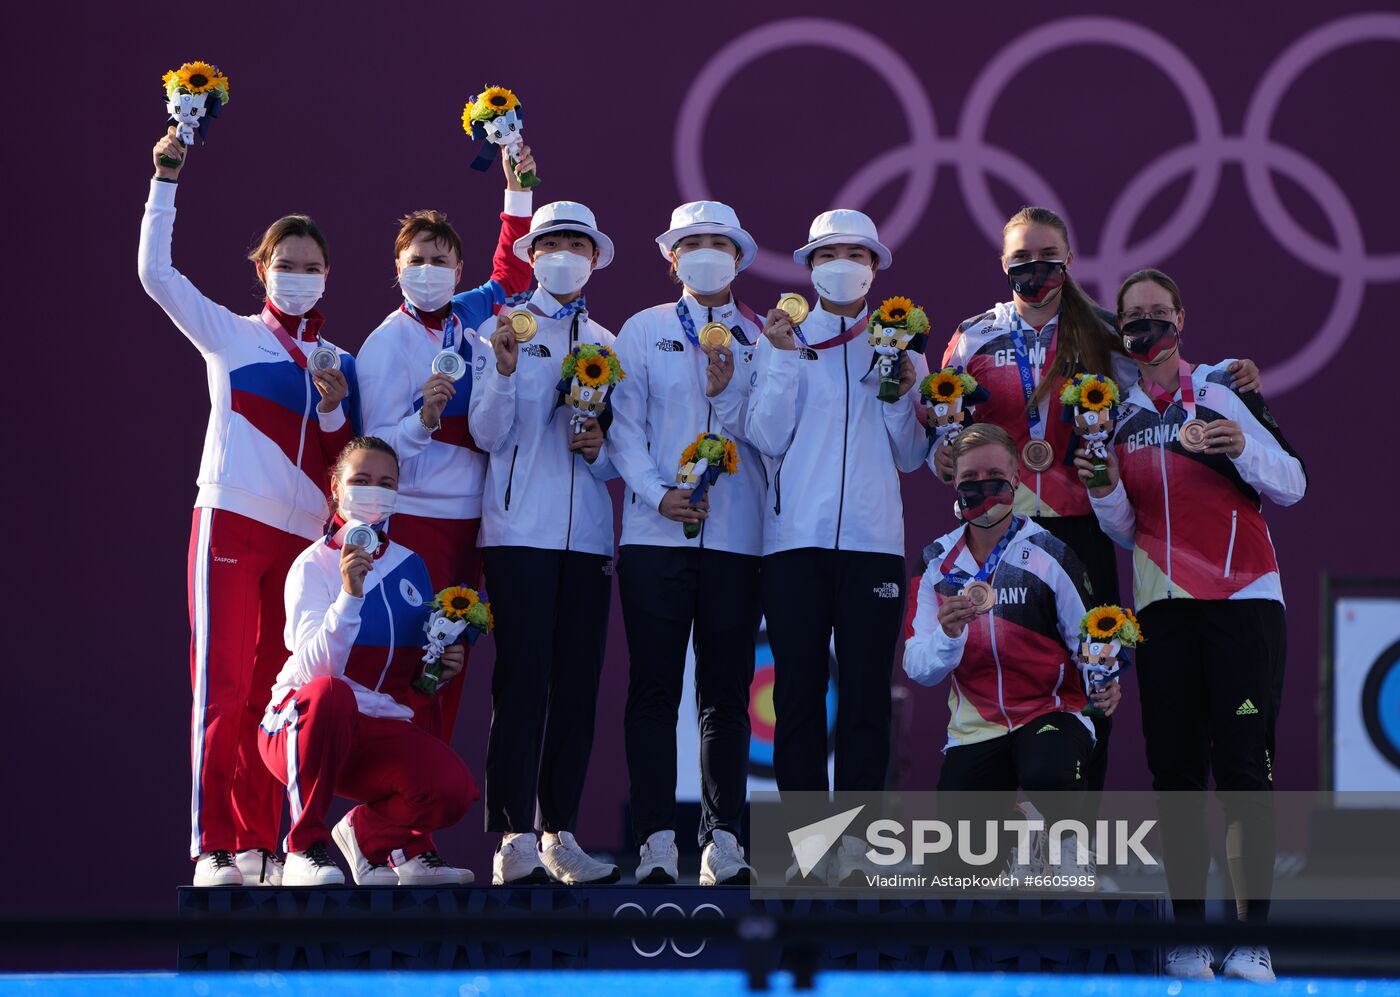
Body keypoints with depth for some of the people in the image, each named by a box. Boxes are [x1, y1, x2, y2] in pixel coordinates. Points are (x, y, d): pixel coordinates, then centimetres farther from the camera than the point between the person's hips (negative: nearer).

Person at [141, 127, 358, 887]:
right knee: (223, 685, -9)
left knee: (276, 694, 3)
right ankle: (212, 847, -11)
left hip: (305, 537, 3)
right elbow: (155, 273, -2)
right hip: (232, 521, -3)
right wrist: (166, 179, -6)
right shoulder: (230, 335, 8)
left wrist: (333, 407, -5)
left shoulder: (340, 363, 16)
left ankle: (260, 844, 6)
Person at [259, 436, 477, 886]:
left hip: (377, 731, 4)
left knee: (452, 789, -25)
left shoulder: (410, 566, 10)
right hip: (297, 726, -4)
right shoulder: (314, 565, -8)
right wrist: (350, 594, -35)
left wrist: (442, 666, -3)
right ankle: (305, 846, -21)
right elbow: (316, 667, -23)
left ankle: (370, 832, 10)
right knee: (329, 693, -41)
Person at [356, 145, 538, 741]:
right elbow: (380, 449, -11)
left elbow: (511, 275, 29)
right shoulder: (388, 343, -7)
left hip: (467, 520, 6)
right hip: (411, 520, -6)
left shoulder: (471, 315, 8)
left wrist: (518, 193, 23)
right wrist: (424, 419, -29)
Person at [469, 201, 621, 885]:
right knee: (522, 683, -10)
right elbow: (488, 434, -4)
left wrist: (600, 451, -3)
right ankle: (513, 842, -12)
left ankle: (560, 836, 10)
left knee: (578, 686, 4)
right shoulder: (502, 331, 4)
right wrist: (504, 369, -20)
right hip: (520, 530, -4)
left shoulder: (608, 345, 16)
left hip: (587, 534, 5)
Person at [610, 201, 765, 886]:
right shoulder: (643, 331, 10)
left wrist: (728, 392, -13)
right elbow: (626, 428, 3)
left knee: (727, 690, 2)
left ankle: (723, 841, 5)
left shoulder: (761, 340, 12)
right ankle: (656, 843, -2)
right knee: (654, 688, -3)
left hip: (736, 537, 1)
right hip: (656, 532, -1)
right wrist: (658, 494, -10)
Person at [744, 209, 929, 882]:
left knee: (866, 691, -3)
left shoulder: (898, 346, 15)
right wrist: (785, 357, -7)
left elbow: (910, 457, 12)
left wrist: (904, 395, -4)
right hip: (796, 536, -1)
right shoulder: (781, 338, 11)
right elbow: (767, 437, -1)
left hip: (872, 539, 1)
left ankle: (855, 841, -2)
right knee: (798, 688, -3)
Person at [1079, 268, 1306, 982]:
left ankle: (1251, 938, -9)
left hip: (1244, 601, -4)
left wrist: (1243, 447, -18)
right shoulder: (1117, 413, 14)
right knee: (1175, 770, 0)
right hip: (1163, 606, 4)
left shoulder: (1223, 388, 2)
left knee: (1243, 768, -10)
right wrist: (1105, 490, -3)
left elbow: (1292, 485, 0)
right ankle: (1187, 935, 4)